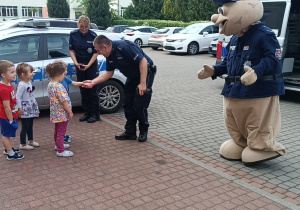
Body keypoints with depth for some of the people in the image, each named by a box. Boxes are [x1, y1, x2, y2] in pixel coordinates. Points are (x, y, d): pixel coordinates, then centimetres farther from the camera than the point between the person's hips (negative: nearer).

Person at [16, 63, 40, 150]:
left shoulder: (29, 83, 8)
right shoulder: (21, 85, -19)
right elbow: (18, 97, -21)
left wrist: (35, 105, 18)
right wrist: (19, 108, -22)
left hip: (31, 109, 9)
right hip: (25, 110, -9)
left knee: (30, 126, 20)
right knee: (25, 127, -1)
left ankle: (30, 140, 34)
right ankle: (22, 144, 9)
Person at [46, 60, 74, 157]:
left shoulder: (50, 84, 3)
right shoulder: (59, 86, -26)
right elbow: (64, 101, -25)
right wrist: (70, 112, -15)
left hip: (55, 113, 9)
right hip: (62, 114, -9)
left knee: (57, 130, 25)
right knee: (61, 132, 2)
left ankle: (58, 145, 42)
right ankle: (60, 151, 12)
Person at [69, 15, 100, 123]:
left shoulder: (93, 35, -13)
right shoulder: (73, 34, -4)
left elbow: (95, 52, -11)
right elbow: (72, 50, 1)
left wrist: (88, 65, -20)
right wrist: (76, 62, -13)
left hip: (91, 65, -3)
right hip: (79, 65, 4)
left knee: (92, 90, -1)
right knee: (83, 91, 9)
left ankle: (95, 114, 8)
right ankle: (87, 113, 20)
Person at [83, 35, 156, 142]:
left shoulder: (124, 46, -29)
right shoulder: (109, 55, -1)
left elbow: (143, 61, -30)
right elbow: (108, 72, 10)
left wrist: (143, 83, -31)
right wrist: (93, 82, 0)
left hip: (145, 73, -9)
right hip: (132, 77, 9)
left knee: (140, 106, -8)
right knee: (128, 105, 8)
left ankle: (143, 131, 13)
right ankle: (130, 132, 18)